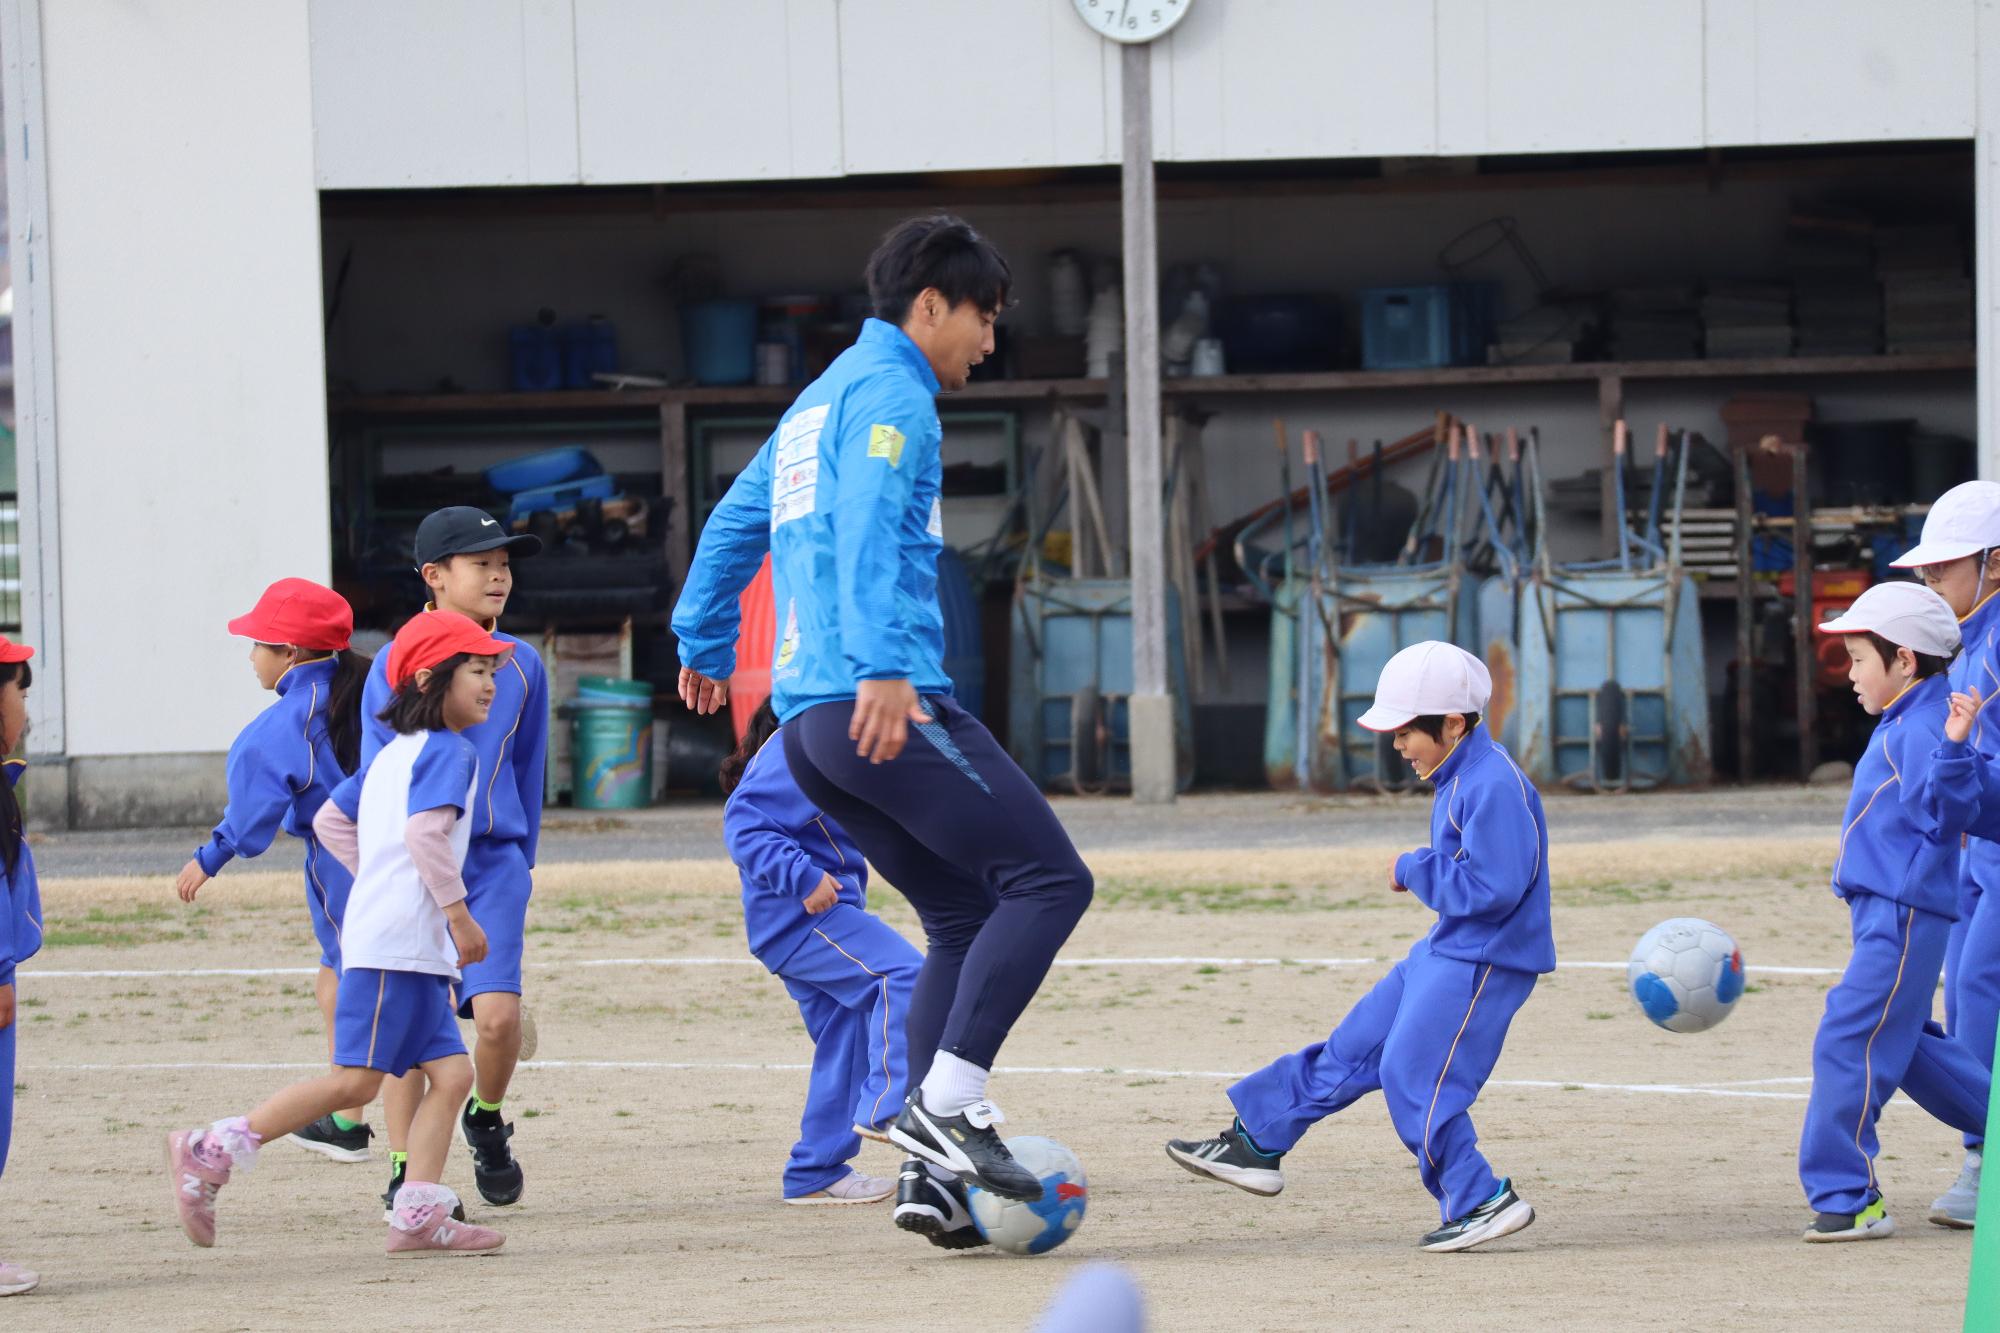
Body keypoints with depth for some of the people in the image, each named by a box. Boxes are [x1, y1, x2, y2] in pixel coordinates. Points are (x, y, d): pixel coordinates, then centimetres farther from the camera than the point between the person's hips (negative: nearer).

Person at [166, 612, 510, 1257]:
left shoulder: (390, 755, 21)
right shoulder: (449, 751, -8)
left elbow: (331, 821, 24)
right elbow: (426, 830, -22)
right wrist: (458, 911, -18)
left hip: (417, 949, 10)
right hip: (395, 942, -10)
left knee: (450, 1072, 4)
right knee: (355, 1080, -11)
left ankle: (419, 1215, -1)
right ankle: (211, 1152, -9)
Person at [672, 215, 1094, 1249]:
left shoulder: (821, 400, 26)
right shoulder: (890, 393, -4)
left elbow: (735, 523, 36)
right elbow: (870, 527, -21)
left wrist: (704, 645, 49)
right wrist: (883, 666, -32)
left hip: (809, 725, 10)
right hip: (882, 706, -10)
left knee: (964, 919, 10)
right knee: (1048, 880, -11)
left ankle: (933, 1175, 1)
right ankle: (948, 1102, -19)